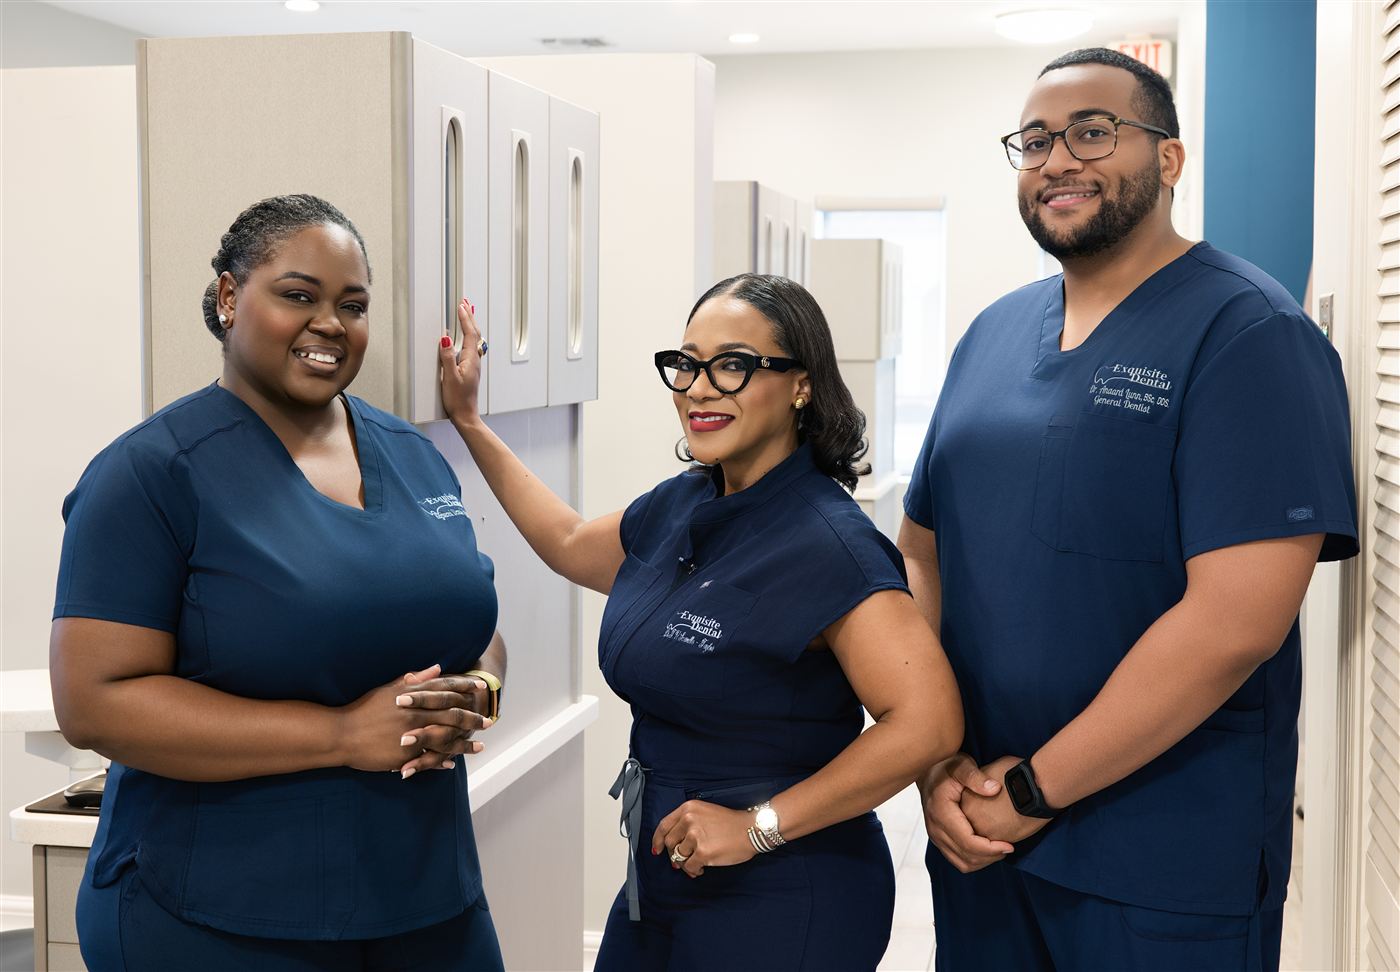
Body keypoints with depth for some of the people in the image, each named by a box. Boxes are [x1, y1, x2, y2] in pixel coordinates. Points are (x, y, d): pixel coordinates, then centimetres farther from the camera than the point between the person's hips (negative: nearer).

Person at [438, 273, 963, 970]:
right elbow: (570, 545, 23)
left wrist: (759, 824, -23)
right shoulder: (679, 507, 3)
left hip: (780, 909, -7)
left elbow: (927, 721, -29)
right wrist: (468, 421, 24)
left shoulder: (825, 543, -22)